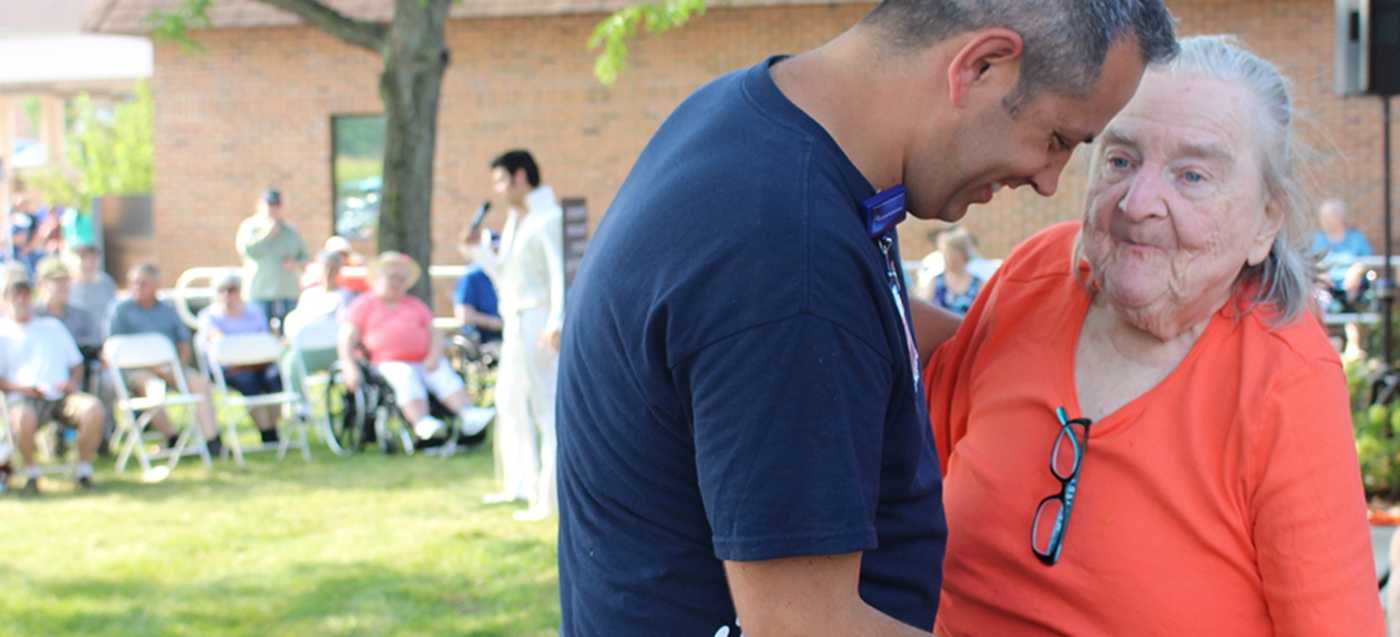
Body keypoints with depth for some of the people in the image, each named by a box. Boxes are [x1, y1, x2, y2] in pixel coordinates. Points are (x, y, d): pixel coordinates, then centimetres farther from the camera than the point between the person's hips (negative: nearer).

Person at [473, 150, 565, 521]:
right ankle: (520, 484, 29)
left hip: (537, 322, -10)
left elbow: (559, 272, -18)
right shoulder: (513, 220, 17)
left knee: (545, 407, -9)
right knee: (511, 402, 16)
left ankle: (549, 498, -8)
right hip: (514, 322, 10)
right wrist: (480, 247, 7)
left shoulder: (548, 217, -10)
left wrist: (555, 323, -26)